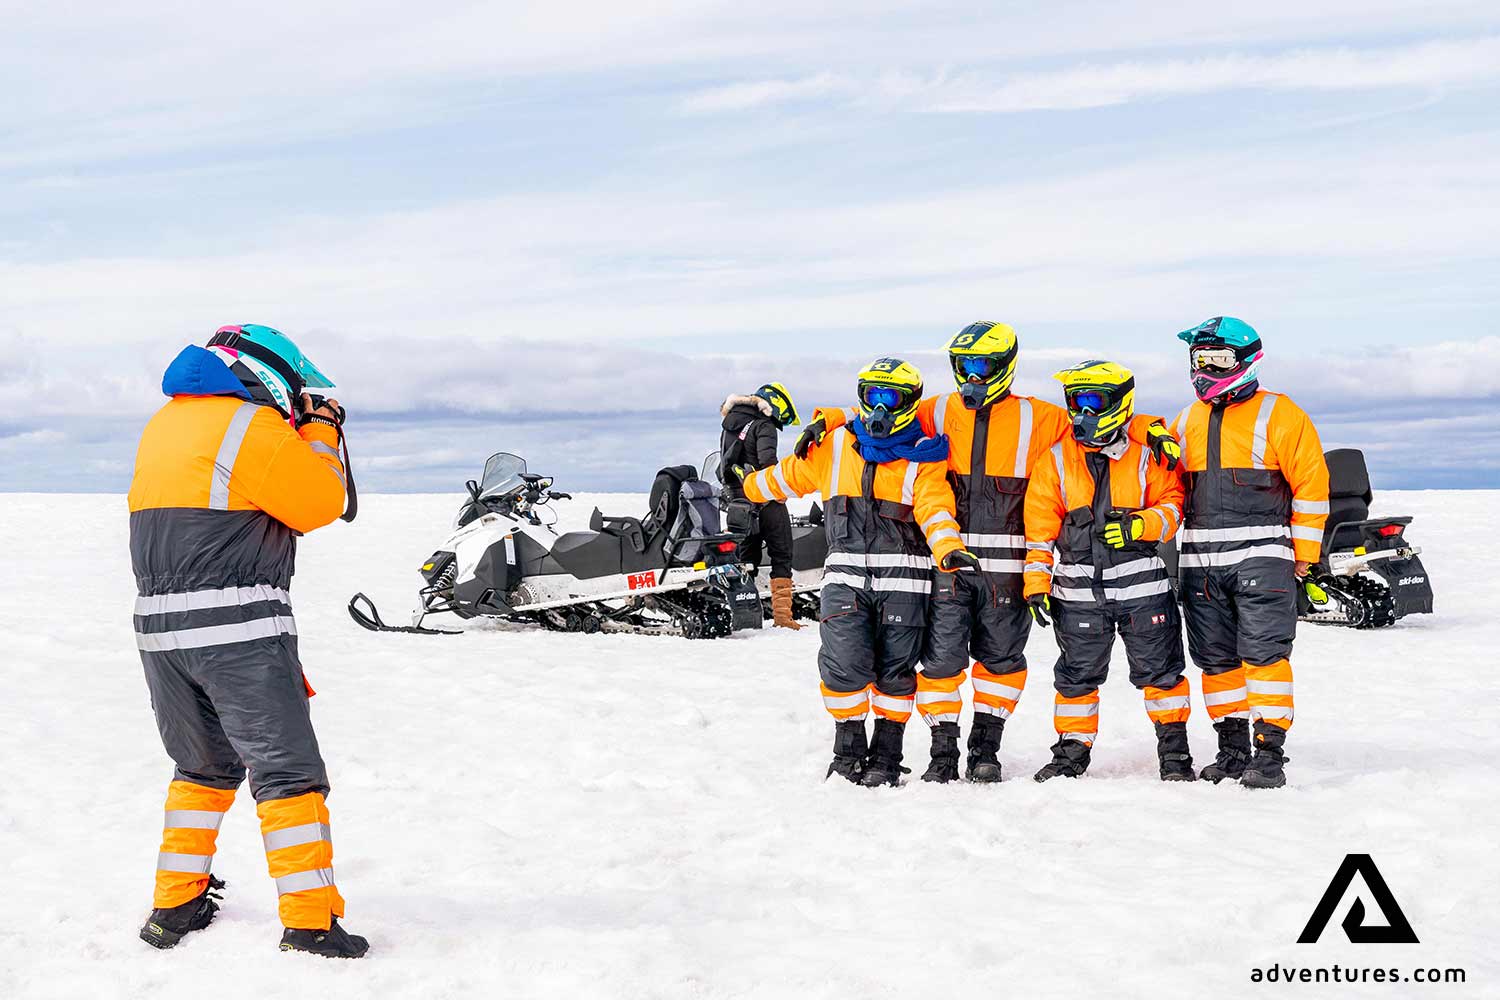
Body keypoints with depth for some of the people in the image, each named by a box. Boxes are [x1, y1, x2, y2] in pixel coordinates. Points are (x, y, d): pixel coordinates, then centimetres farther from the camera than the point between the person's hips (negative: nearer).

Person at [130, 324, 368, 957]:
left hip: (160, 625, 8)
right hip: (239, 626, -8)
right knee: (288, 771, -4)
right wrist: (320, 433, 9)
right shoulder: (253, 425, -8)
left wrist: (303, 432, 21)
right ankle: (309, 924, -7)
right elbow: (319, 503, -5)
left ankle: (175, 906, 24)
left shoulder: (166, 423, 18)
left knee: (203, 766, 22)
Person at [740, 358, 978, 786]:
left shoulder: (923, 458, 0)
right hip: (846, 576, 2)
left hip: (902, 577, -1)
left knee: (895, 670, 3)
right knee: (844, 663, -9)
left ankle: (886, 756, 15)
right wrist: (749, 486, 35)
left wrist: (949, 548, -33)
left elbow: (935, 508, -15)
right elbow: (788, 475, 24)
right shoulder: (834, 446, 9)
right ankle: (848, 751, 7)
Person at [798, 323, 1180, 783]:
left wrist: (1149, 430, -10)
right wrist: (827, 420, 0)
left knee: (1001, 657, 8)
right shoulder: (940, 412, 9)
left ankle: (985, 747, 21)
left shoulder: (1035, 418, 4)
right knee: (942, 656, -2)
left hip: (1005, 564, 0)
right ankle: (943, 751, 8)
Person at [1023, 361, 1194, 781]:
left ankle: (1174, 748, 18)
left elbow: (1173, 505, 3)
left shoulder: (1146, 454, 0)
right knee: (1076, 675, 7)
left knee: (1159, 668, 5)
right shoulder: (1056, 460, 4)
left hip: (1141, 584, -1)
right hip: (1079, 590, 1)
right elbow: (1040, 526, 5)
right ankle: (1072, 749, 21)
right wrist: (1037, 583, 0)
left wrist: (1138, 526, -17)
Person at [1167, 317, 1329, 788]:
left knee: (1264, 654, -10)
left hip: (1260, 558, -6)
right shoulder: (1185, 421, 17)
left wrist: (1304, 551, -5)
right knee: (1216, 659, 8)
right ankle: (1232, 748, 17)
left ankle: (1270, 752, -7)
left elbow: (1311, 482, -2)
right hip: (1201, 563, 6)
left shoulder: (1278, 414, -1)